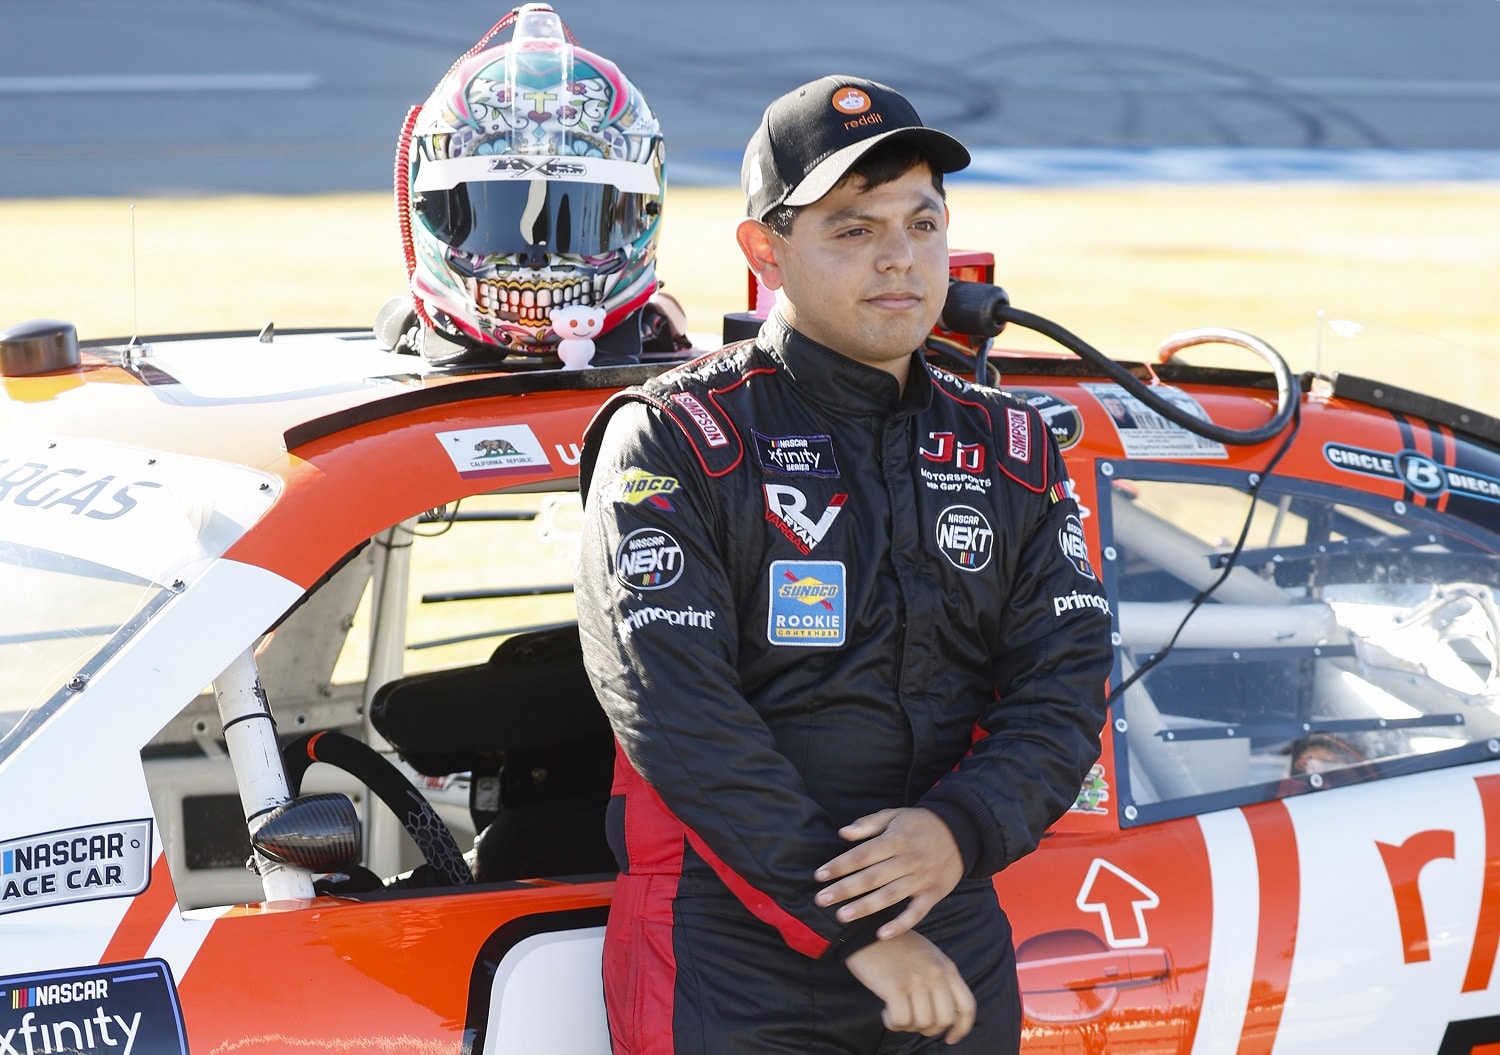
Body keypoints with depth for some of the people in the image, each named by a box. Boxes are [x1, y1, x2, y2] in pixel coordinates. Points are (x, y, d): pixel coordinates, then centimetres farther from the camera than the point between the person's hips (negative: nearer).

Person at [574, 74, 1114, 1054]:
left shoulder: (1012, 450, 10)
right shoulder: (674, 442, -5)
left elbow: (1064, 688, 2)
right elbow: (680, 717, -15)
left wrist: (961, 832, -18)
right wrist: (854, 930, -20)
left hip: (955, 956, 4)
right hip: (736, 971, -4)